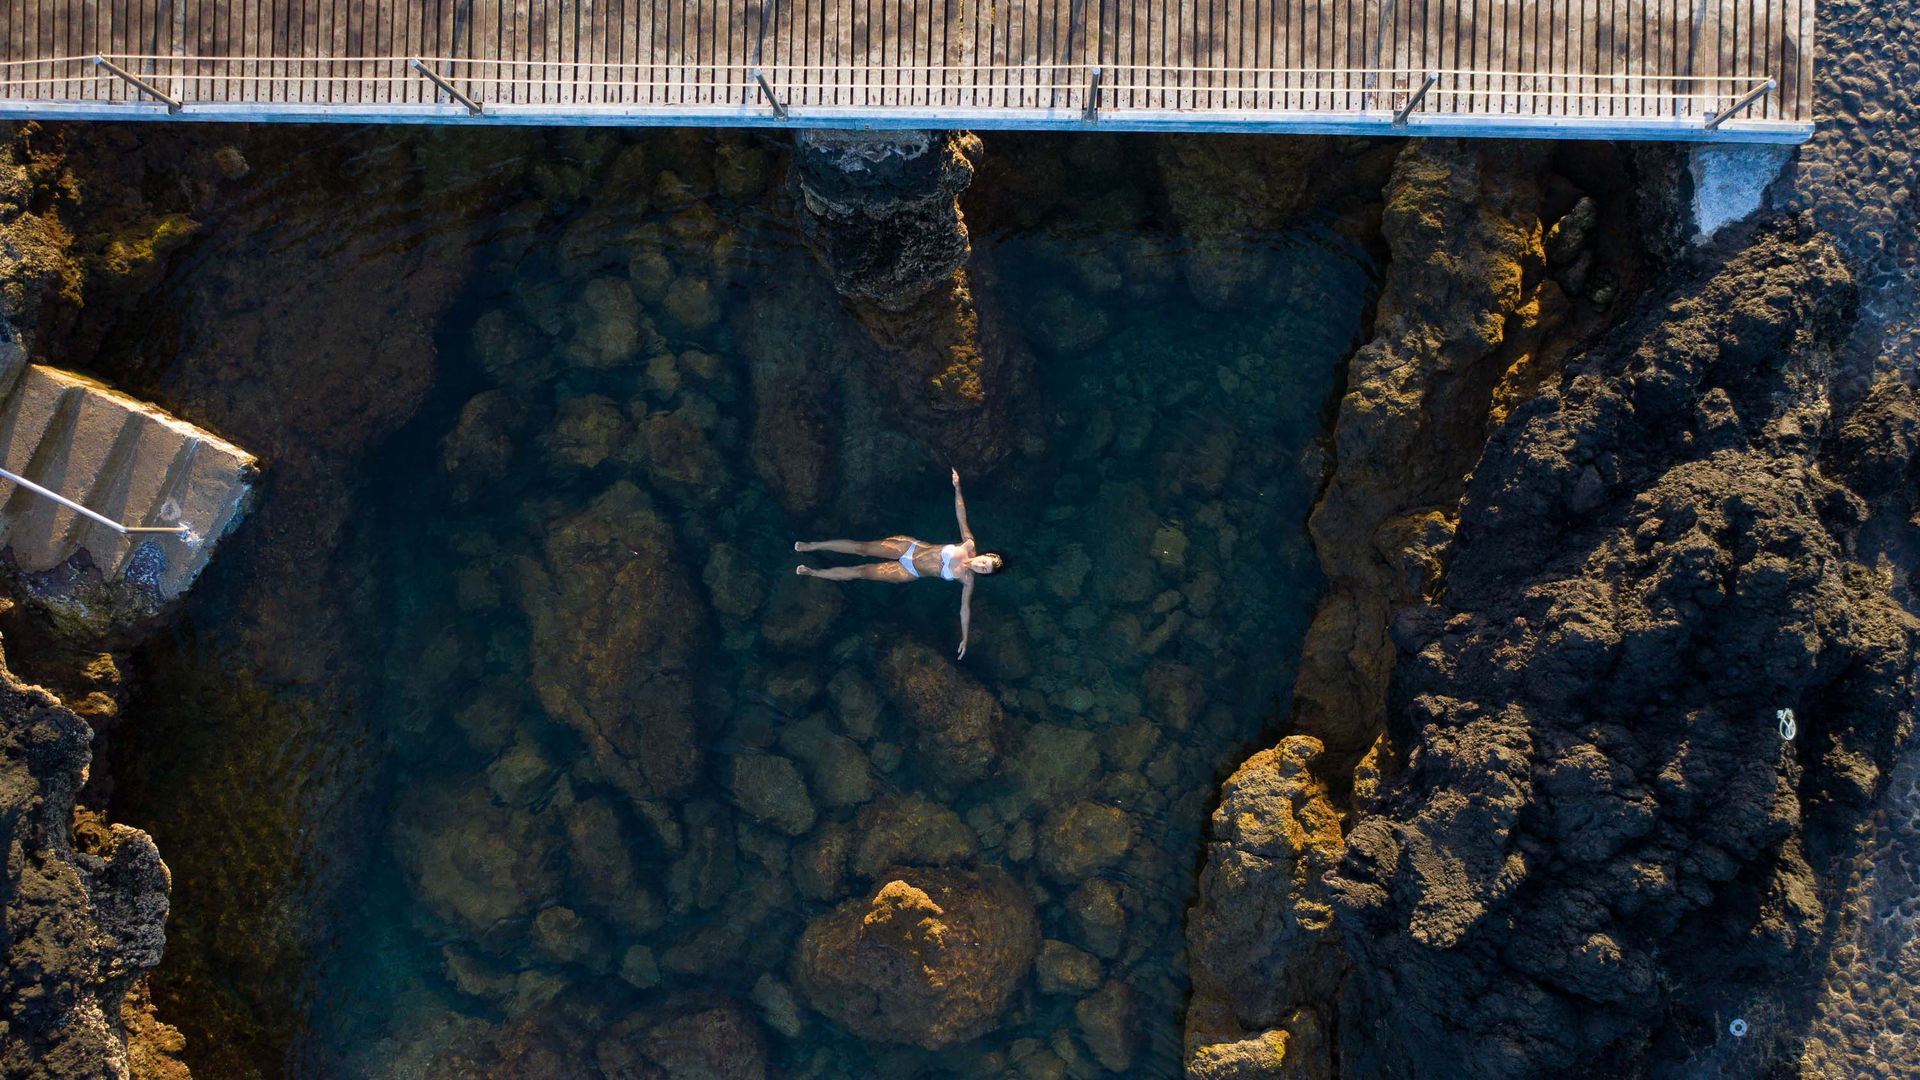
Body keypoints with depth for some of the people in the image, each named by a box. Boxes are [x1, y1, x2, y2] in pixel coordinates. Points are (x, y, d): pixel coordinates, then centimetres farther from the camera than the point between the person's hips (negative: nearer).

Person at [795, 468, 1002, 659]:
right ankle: (814, 546, 15)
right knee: (861, 547, -2)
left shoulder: (967, 580, -15)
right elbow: (960, 513, -10)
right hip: (909, 546, 1)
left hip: (909, 573, -1)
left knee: (862, 571, -4)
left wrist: (964, 638, -16)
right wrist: (957, 487, -21)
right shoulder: (969, 544, -11)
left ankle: (813, 573, 12)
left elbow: (965, 608, -10)